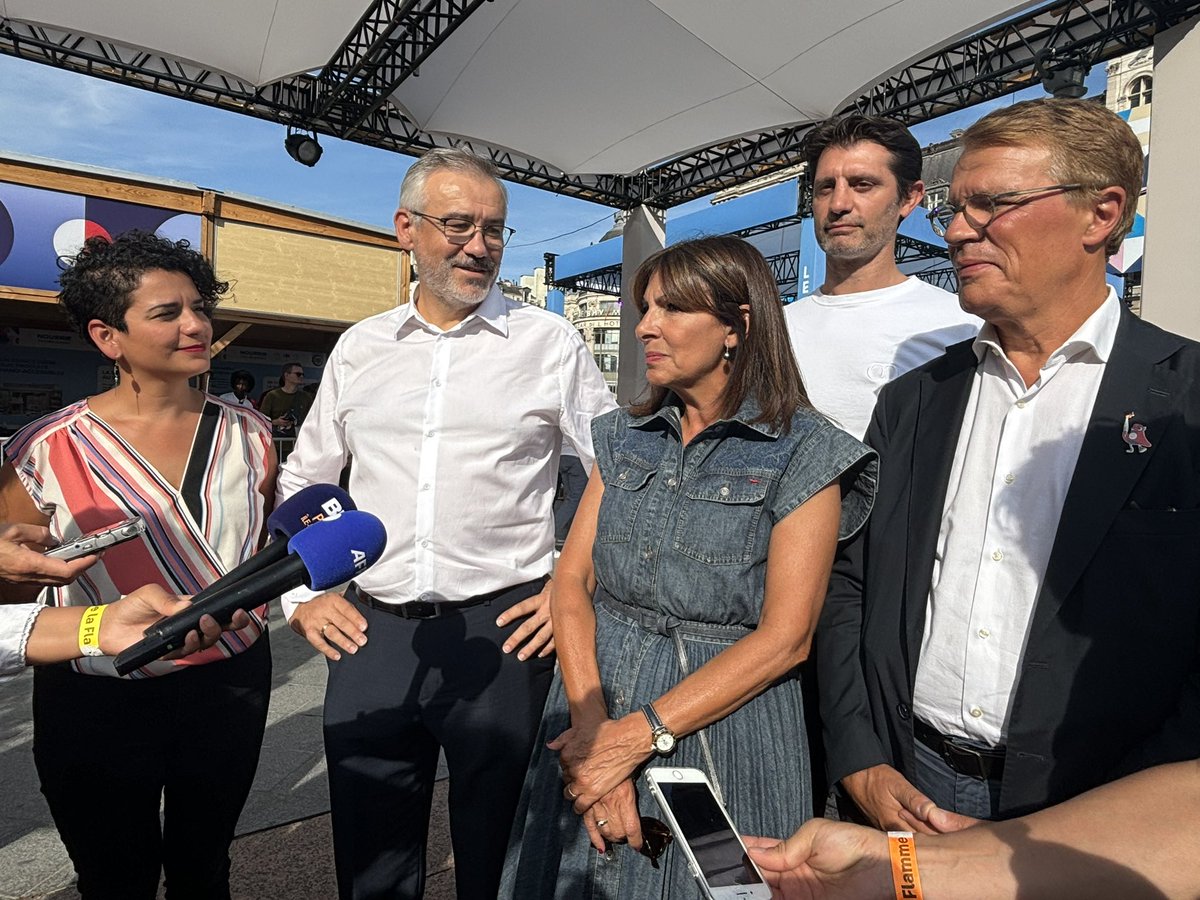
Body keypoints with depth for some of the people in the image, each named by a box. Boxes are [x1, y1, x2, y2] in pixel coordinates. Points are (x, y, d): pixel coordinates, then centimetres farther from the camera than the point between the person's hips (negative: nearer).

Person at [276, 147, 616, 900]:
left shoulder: (548, 340, -1)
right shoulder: (359, 347, 9)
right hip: (368, 634, 3)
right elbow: (301, 483, 17)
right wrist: (302, 595, 9)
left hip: (502, 633, -2)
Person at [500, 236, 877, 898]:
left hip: (724, 718, -4)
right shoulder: (624, 438, 6)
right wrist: (591, 725, -15)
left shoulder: (803, 453, -8)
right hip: (594, 714, 5)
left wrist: (636, 735, -18)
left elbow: (785, 637, -14)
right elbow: (572, 580, -1)